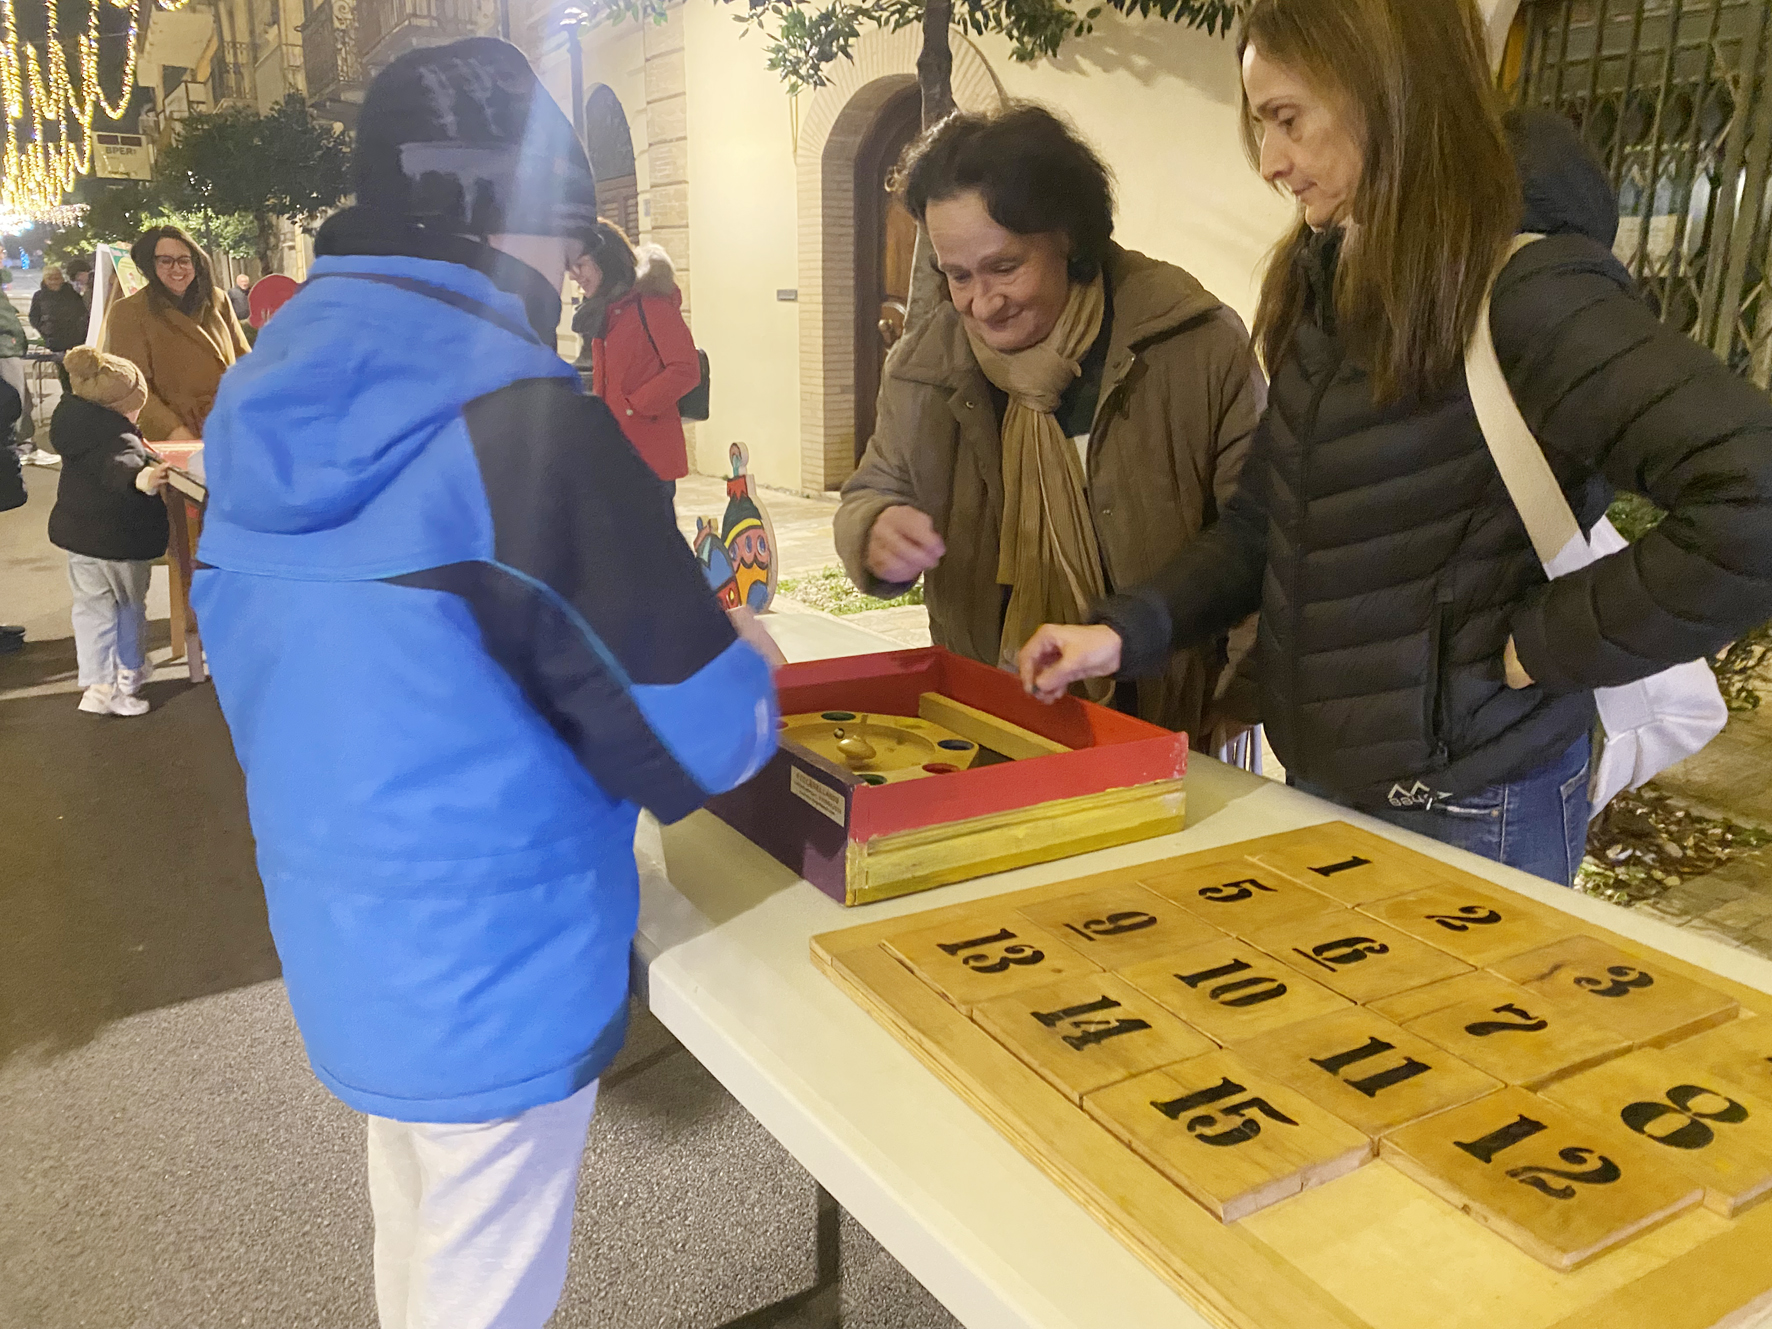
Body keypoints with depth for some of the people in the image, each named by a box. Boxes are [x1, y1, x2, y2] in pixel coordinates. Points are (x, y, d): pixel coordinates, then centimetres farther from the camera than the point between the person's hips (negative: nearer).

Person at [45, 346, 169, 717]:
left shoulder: (75, 428, 4)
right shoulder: (120, 440, -23)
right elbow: (120, 465, -45)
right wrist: (138, 478, -66)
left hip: (77, 534, 7)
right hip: (122, 540, -7)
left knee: (92, 608, 14)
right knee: (130, 609, 12)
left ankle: (97, 684, 14)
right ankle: (127, 680, 21)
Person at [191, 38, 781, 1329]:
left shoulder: (264, 404, 1)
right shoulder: (525, 419, -22)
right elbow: (700, 744, -20)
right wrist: (746, 658, 1)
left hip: (341, 948, 7)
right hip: (493, 977, -7)